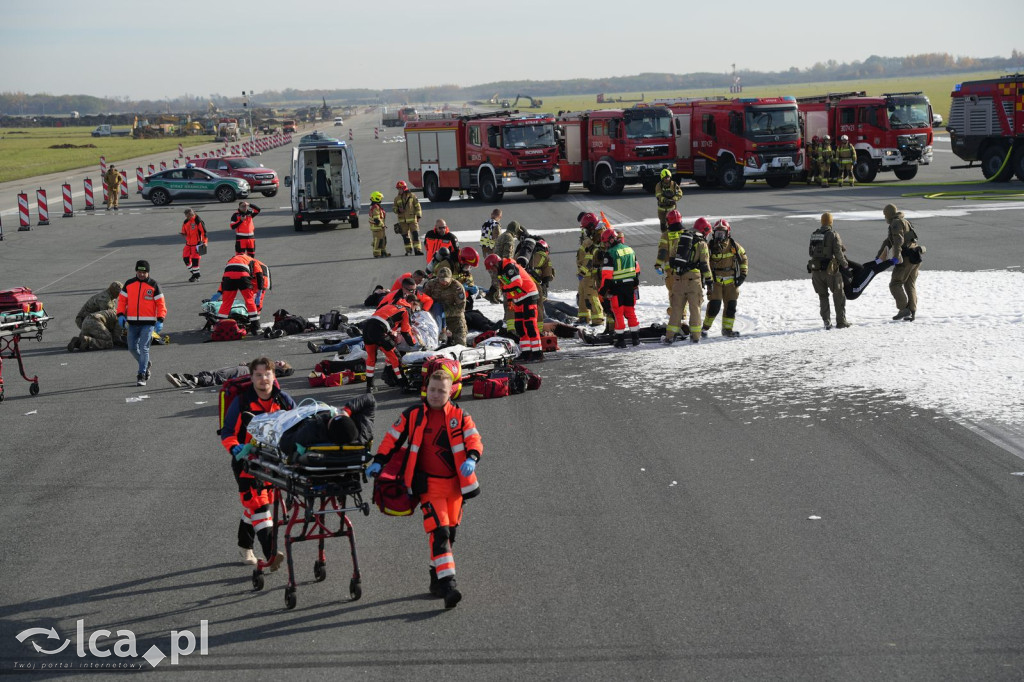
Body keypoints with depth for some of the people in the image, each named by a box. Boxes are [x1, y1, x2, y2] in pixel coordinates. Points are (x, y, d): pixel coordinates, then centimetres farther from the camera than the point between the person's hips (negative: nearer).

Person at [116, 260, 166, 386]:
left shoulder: (153, 285, 0)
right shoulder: (129, 284, 7)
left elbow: (160, 303, 0)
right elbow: (122, 300, 12)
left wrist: (160, 320, -11)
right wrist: (121, 314, -3)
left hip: (148, 323, -4)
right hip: (132, 322, 4)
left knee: (144, 348, -11)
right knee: (132, 347, 7)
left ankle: (141, 375, -7)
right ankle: (146, 364, 32)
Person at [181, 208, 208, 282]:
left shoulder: (198, 221, -14)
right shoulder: (186, 222, 9)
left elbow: (203, 231, -13)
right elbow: (184, 231, 19)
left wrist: (204, 242, -14)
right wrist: (184, 234, -6)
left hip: (196, 243, -8)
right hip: (189, 243, 8)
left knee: (195, 259, -9)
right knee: (186, 258, 5)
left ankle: (196, 276, 3)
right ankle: (194, 273, 21)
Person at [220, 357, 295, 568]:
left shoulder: (283, 400, 1)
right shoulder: (241, 402, -9)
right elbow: (227, 432, -6)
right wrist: (235, 448, -26)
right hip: (246, 461, -4)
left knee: (253, 505, 16)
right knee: (258, 504, -16)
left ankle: (245, 546, 35)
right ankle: (270, 553, -25)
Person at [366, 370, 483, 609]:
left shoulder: (459, 416, 2)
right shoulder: (413, 415, -1)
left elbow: (474, 439, -3)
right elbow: (393, 438, 6)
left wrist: (471, 458, -24)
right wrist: (379, 461, -5)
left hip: (455, 484, 3)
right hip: (429, 485, -3)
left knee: (450, 533, 14)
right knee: (439, 533, -16)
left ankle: (437, 579, 31)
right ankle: (448, 584, -20)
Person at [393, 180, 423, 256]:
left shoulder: (412, 196, 1)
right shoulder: (397, 198, 9)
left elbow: (417, 206, 3)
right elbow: (395, 208, 16)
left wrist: (418, 216, -3)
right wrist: (398, 210, -7)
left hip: (412, 219, -3)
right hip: (402, 220, 3)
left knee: (415, 234, -10)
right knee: (405, 236, 5)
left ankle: (417, 250, -10)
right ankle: (409, 250, 14)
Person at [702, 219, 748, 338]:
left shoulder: (734, 246, 0)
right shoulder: (710, 247, -5)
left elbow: (743, 258, 13)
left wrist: (743, 274, 7)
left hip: (731, 282, 3)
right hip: (715, 281, -3)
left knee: (731, 306, 3)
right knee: (714, 306, -11)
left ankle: (727, 329, 16)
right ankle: (705, 327, 3)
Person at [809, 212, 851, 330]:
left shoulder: (814, 235, 5)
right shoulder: (833, 234, -11)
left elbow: (810, 252, 9)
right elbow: (838, 253, -13)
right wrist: (845, 265, 0)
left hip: (816, 270, 4)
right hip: (830, 270, -4)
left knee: (823, 296, 14)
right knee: (838, 295, 11)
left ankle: (827, 322, 10)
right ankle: (841, 321, 12)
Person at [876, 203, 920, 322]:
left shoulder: (896, 223, -6)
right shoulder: (904, 222, 27)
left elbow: (898, 240, -23)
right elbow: (888, 241, 30)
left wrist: (896, 257, -31)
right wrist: (878, 257, 32)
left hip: (906, 258, -10)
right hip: (915, 259, 10)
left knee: (895, 284, -5)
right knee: (910, 285, 12)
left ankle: (904, 309, -12)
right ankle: (912, 312, 10)